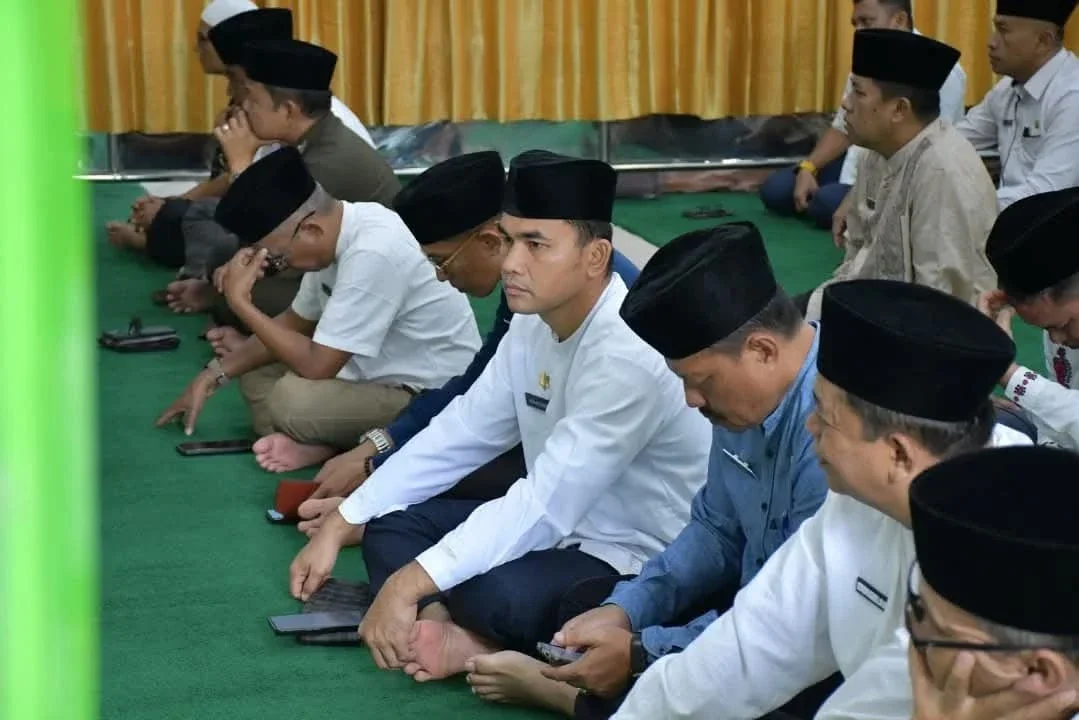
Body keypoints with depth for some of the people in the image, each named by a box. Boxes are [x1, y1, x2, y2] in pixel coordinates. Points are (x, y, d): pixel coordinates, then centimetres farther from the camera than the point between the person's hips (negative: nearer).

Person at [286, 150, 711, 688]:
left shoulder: (628, 353, -27)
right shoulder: (534, 322, 1)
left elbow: (546, 504, -31)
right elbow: (459, 434, 7)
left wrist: (409, 584, -32)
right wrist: (340, 524, 3)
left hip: (639, 566, -9)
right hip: (561, 528, 9)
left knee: (496, 591, -37)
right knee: (391, 525, 2)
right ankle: (459, 637, -19)